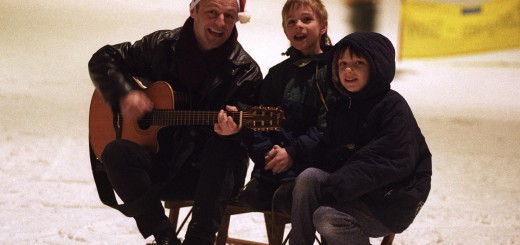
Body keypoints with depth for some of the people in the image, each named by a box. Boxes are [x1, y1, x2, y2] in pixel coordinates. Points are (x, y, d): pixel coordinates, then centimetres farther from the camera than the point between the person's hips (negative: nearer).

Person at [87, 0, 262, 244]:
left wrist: (232, 130, -36)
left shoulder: (246, 71, -3)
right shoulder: (163, 45, 3)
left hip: (210, 171, -2)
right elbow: (103, 59, 10)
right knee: (116, 152, -25)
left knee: (222, 150, -35)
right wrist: (125, 93, -9)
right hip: (160, 164, 2)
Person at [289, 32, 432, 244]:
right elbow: (328, 154, 9)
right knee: (308, 178, -19)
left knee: (327, 218, -27)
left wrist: (332, 189, -26)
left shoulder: (393, 106, -11)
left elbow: (387, 165, -20)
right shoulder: (340, 109, 13)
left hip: (393, 203, -7)